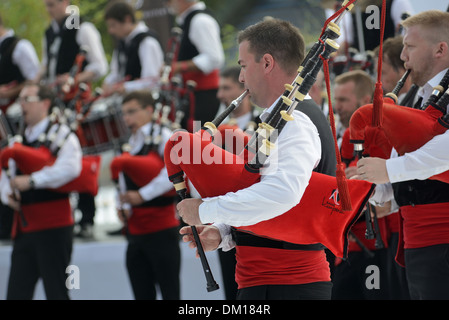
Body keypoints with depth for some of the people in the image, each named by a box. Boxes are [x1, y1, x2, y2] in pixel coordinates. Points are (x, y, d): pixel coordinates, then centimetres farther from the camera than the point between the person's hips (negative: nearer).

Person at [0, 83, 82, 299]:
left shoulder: (60, 134, -4)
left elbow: (69, 168, -22)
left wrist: (31, 181, -25)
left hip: (53, 227, -7)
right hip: (24, 229, 7)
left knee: (56, 292, -4)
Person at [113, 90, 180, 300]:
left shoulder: (162, 136, -6)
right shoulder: (130, 144, 16)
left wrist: (142, 195, -22)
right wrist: (125, 209, 4)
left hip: (161, 229, -7)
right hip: (136, 232, 7)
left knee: (169, 292, -4)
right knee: (142, 294, 7)